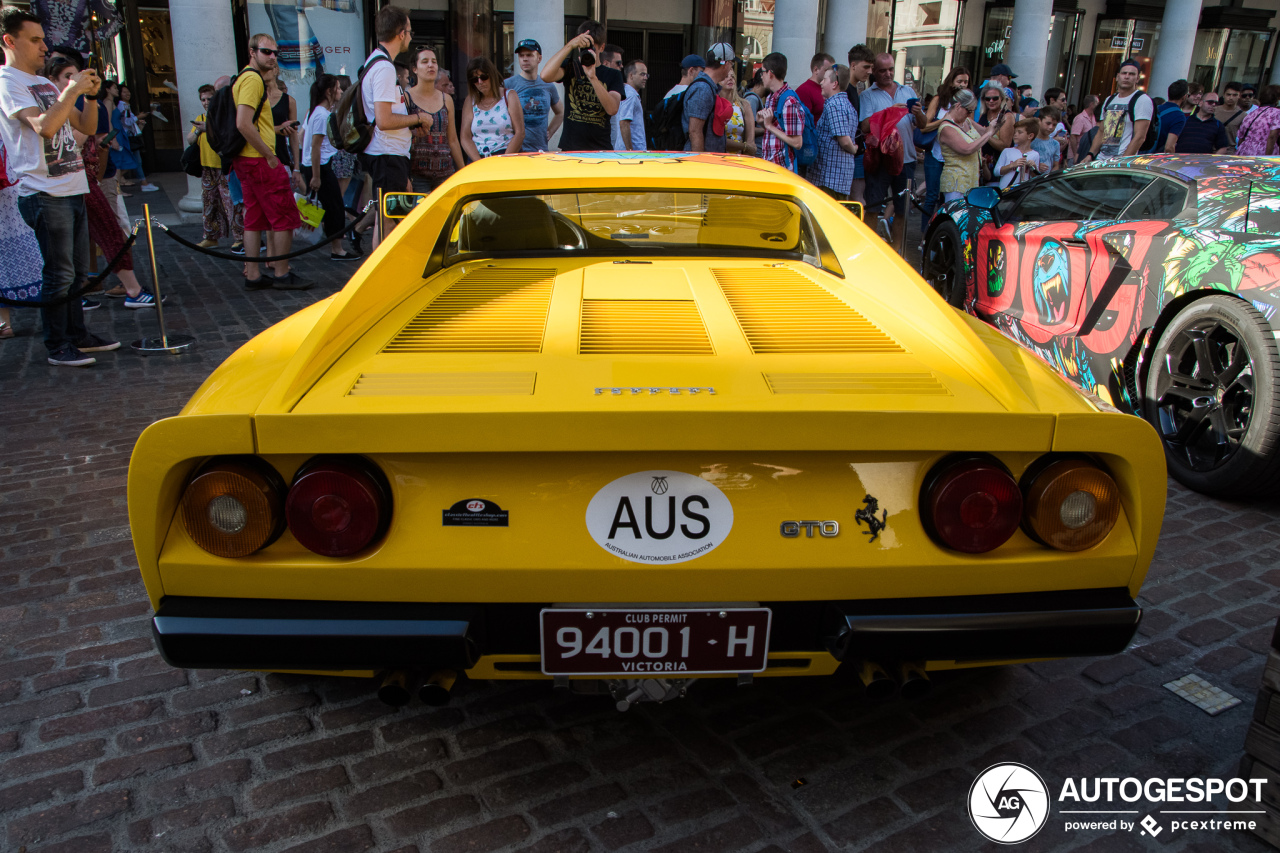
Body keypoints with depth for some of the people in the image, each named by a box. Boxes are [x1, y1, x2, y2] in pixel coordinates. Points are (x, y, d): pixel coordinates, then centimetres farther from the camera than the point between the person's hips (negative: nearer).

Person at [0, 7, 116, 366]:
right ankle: (57, 346, 2)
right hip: (44, 194, -8)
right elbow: (44, 126, -21)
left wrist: (91, 94, 2)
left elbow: (87, 127, 18)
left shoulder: (46, 84, 19)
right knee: (58, 274, -6)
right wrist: (73, 89, -15)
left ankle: (78, 335, 22)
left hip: (73, 189, 8)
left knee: (78, 271, 12)